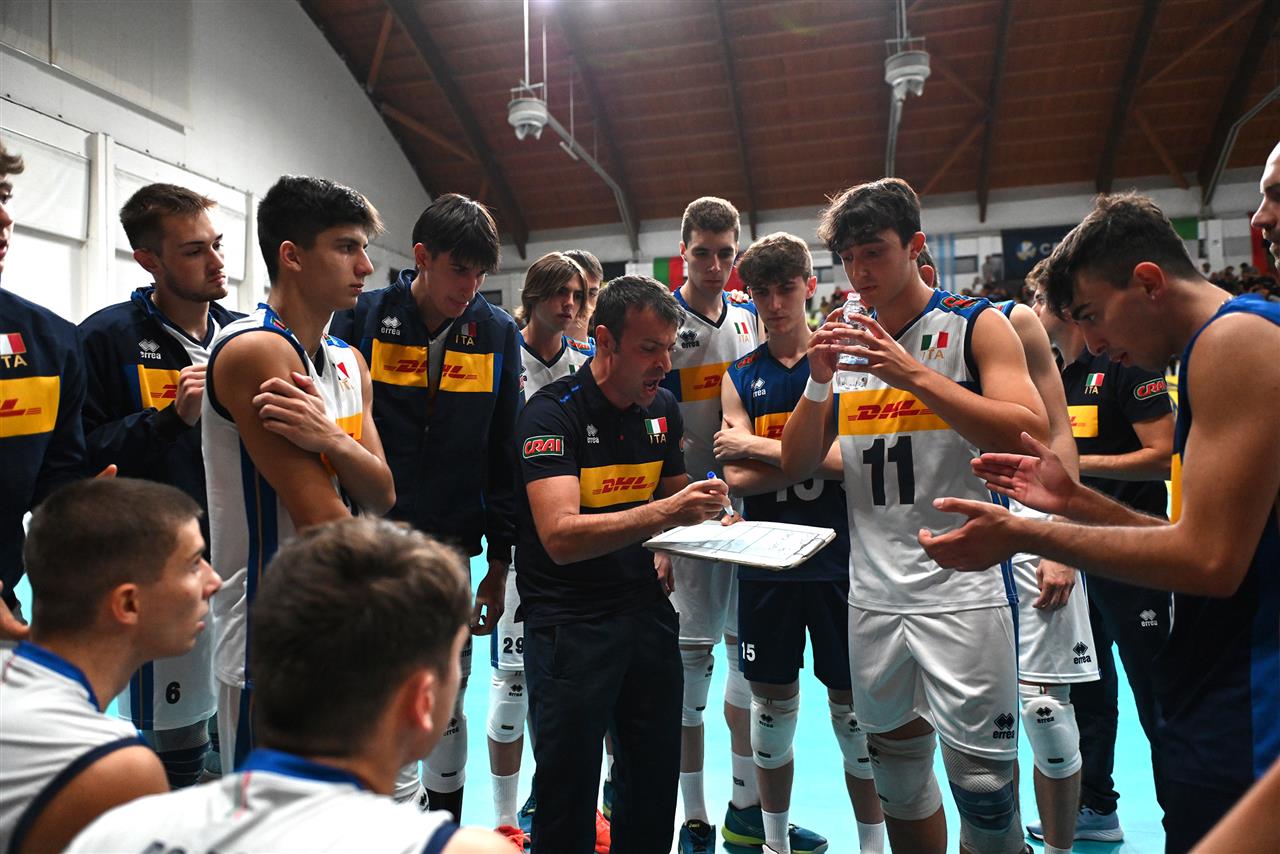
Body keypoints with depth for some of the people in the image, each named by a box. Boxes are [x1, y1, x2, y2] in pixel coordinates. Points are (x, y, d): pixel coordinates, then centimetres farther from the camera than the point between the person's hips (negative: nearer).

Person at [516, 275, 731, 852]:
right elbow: (560, 536, -27)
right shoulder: (552, 413, -15)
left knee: (656, 778, 16)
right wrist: (662, 514, -35)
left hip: (647, 609, 6)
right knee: (568, 789, 4)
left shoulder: (664, 409, 5)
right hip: (569, 621, -5)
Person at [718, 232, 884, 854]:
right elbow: (737, 480, -6)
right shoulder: (740, 378, 5)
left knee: (854, 709, 9)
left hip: (838, 562, -2)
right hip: (765, 565, 2)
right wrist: (815, 457, -14)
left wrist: (762, 447, -13)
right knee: (772, 707, 14)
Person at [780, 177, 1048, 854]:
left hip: (963, 590, -4)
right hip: (873, 596, 5)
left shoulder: (976, 325, -2)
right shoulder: (848, 343, 10)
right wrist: (819, 382, -9)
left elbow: (1031, 437, -17)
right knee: (898, 776, 18)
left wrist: (912, 374, -23)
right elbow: (796, 464, 7)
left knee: (982, 789, 1)